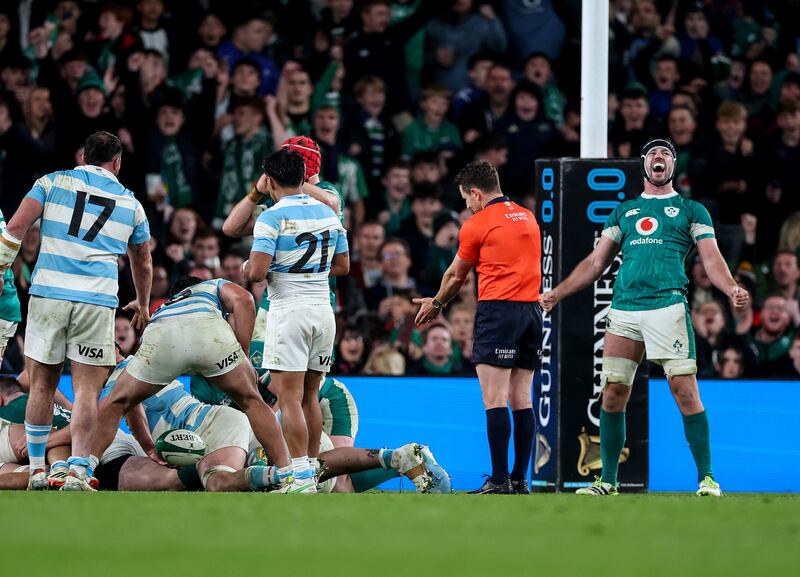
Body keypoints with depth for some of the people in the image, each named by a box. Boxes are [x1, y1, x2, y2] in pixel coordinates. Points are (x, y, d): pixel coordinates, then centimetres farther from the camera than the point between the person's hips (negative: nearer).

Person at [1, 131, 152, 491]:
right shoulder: (130, 204, 17)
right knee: (86, 390, 2)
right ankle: (78, 469, -8)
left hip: (48, 292, 0)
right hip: (97, 300, 0)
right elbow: (143, 265, 30)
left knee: (42, 386, 9)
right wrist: (143, 305, 46)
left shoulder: (54, 182, 11)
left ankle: (37, 470, 13)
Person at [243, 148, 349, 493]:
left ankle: (301, 477, -12)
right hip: (323, 311, 6)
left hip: (288, 310, -6)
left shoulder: (271, 218, -10)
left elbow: (256, 272, -16)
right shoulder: (328, 213, 9)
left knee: (290, 398, -6)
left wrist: (246, 268, 6)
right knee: (310, 396, 14)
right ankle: (313, 470, 16)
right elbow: (342, 266, 16)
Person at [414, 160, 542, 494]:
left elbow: (456, 276, 11)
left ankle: (499, 481, -14)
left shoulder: (477, 224, -1)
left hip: (498, 309, -7)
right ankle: (520, 480, 5)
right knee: (521, 399, 8)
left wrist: (436, 305, 31)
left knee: (494, 400, -8)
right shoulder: (528, 218, 17)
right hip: (531, 310, 7)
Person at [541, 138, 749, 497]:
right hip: (623, 310, 4)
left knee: (685, 390, -12)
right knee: (612, 395, 1)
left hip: (667, 306, -4)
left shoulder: (691, 210, 14)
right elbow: (596, 263, 25)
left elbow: (711, 259, 5)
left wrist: (731, 288, -15)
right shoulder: (624, 212, 23)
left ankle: (706, 478, -8)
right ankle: (607, 481, 10)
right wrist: (558, 292, 16)